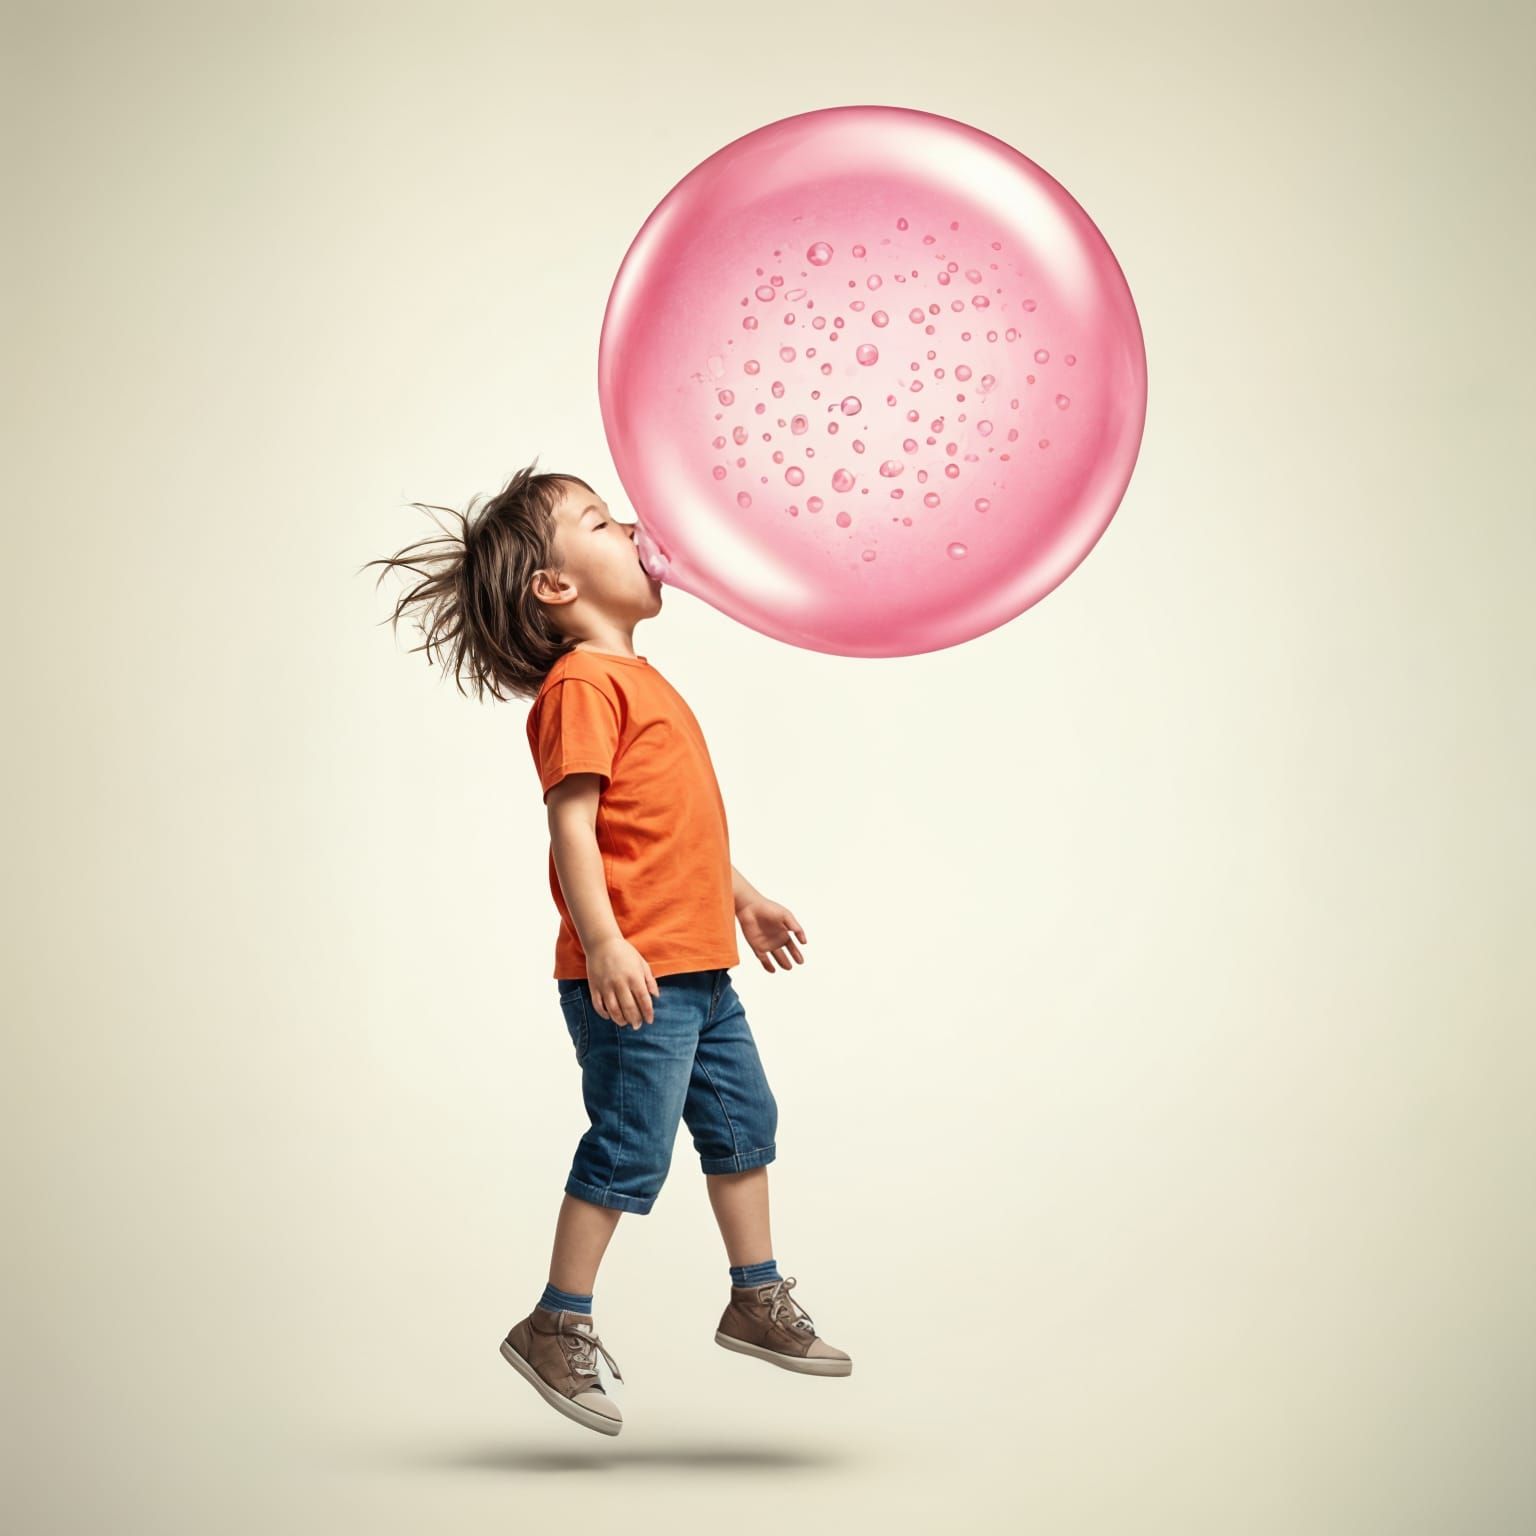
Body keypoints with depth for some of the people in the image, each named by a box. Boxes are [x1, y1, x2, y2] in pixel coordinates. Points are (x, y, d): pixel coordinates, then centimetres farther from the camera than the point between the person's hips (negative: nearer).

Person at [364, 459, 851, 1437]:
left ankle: (757, 1301, 30)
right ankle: (557, 1327, 10)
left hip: (697, 968, 10)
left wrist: (744, 898, 29)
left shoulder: (637, 678, 18)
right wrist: (603, 942, -28)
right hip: (633, 974, -10)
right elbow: (573, 824, -21)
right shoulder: (582, 684, -13)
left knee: (743, 1122, 16)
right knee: (630, 1148, -3)